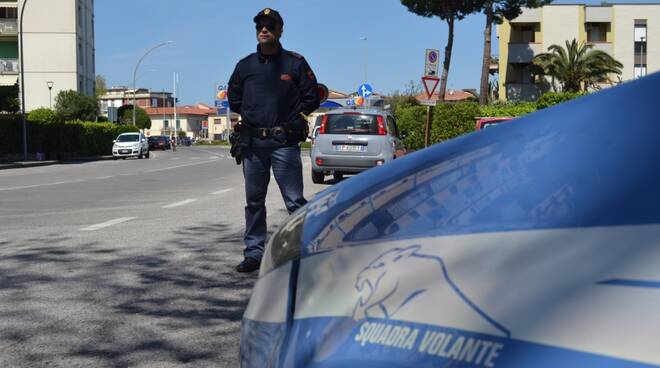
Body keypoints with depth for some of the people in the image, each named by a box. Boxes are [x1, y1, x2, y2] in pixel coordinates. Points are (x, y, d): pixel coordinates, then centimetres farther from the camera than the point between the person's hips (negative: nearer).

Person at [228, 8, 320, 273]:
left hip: (285, 142, -4)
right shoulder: (245, 65, 11)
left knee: (295, 201, -6)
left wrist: (290, 117, 2)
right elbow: (233, 98, 24)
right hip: (252, 142, 4)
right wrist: (250, 116, 14)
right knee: (253, 201, 9)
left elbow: (311, 99, 5)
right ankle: (254, 252, 16)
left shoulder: (295, 63, 2)